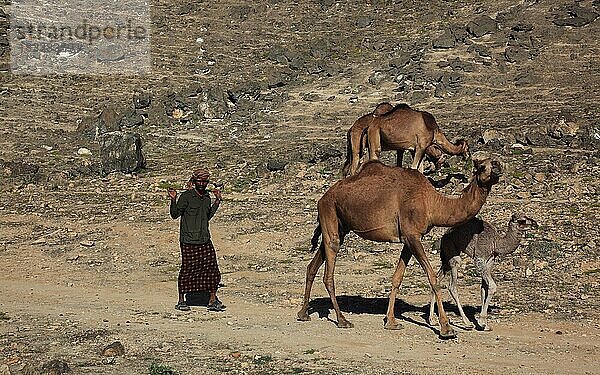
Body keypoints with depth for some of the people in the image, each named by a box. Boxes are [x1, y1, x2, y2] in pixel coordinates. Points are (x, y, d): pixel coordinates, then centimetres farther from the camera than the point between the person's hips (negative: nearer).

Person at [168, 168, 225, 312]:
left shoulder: (207, 197, 12)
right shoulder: (186, 196, -7)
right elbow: (175, 214, -8)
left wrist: (217, 201, 21)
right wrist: (173, 200, -22)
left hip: (205, 240, 6)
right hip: (188, 241, -6)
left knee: (212, 267, 2)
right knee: (187, 269, 0)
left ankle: (213, 300, 12)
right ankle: (181, 301, 15)